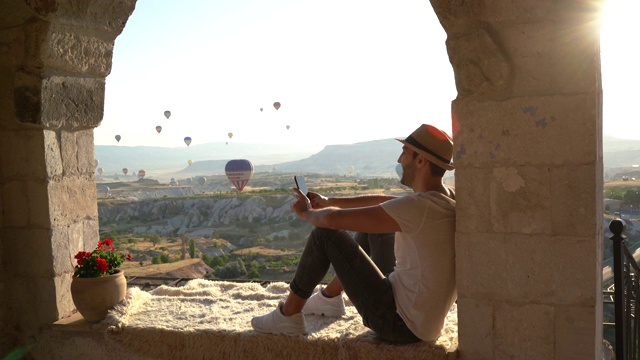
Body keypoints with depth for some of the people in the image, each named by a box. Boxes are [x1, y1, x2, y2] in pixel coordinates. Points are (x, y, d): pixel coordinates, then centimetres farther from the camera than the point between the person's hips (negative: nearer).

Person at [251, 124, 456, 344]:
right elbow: (383, 201, 14)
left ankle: (288, 316, 9)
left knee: (325, 234, -7)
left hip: (400, 324, -9)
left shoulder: (421, 207, -26)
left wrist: (306, 212, -1)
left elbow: (333, 219, -23)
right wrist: (330, 201, 13)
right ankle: (331, 297, 38)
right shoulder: (448, 198, 1)